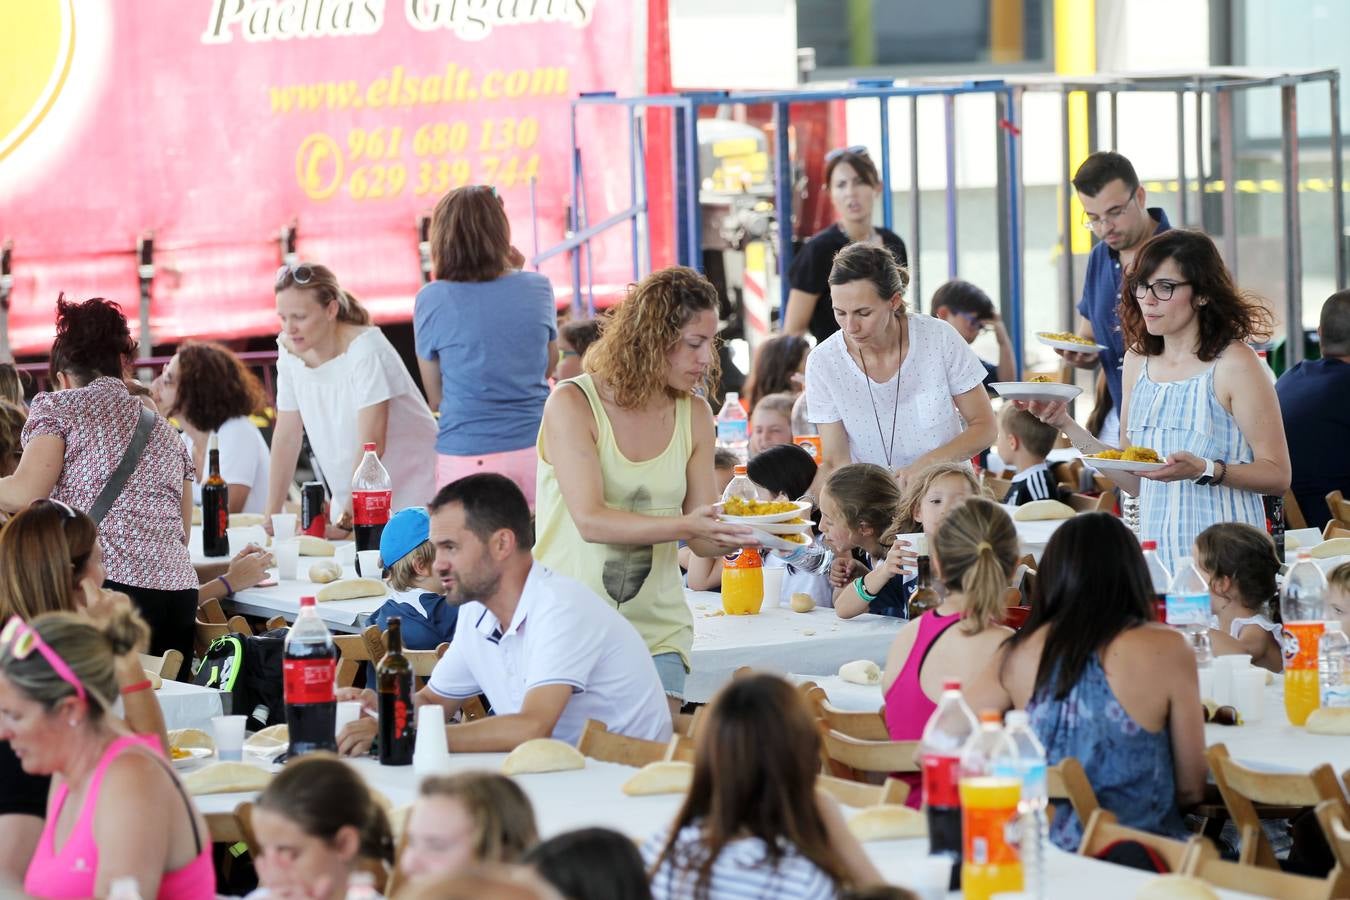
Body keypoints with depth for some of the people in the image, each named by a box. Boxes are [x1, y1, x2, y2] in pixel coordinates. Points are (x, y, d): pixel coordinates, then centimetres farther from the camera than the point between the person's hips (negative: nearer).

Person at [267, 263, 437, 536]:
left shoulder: (366, 350, -19)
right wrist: (271, 518, -1)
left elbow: (371, 444, -23)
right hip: (349, 499, 6)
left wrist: (346, 523, -26)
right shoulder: (290, 351, 0)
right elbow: (286, 437, 4)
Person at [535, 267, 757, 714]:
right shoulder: (572, 404, -8)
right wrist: (683, 526, -29)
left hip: (656, 628, 4)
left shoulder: (695, 414, 6)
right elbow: (591, 521, -19)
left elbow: (702, 540, 5)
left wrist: (740, 536, -17)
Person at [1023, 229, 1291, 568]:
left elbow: (1278, 476, -7)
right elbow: (1135, 483, 13)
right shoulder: (1138, 360, 13)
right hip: (1155, 550, 5)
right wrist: (1066, 425, 5)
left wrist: (1204, 470, -21)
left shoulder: (1234, 363, -5)